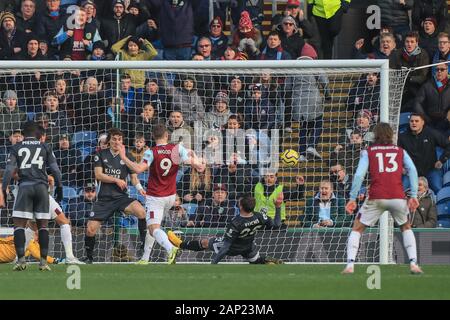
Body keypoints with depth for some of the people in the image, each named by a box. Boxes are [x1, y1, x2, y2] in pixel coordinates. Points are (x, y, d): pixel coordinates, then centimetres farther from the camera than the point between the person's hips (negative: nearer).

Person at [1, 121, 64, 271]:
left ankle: (21, 259, -14)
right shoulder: (44, 147, 11)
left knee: (19, 225, 0)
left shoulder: (16, 148, 7)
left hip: (24, 187, -2)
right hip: (41, 187, 2)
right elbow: (54, 169, 8)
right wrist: (59, 187, 16)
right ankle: (43, 261, 3)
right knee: (43, 225, 8)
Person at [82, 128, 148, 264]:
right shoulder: (101, 155, 4)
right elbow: (98, 175, -5)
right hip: (104, 199, 1)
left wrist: (139, 188, -18)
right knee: (90, 229, -8)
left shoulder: (127, 157, 4)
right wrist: (116, 180, -15)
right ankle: (89, 257, 18)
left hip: (121, 197, -1)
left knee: (141, 211, -30)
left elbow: (134, 177, 3)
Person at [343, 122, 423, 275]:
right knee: (406, 228, 26)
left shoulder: (368, 152, 12)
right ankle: (413, 263, 12)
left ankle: (350, 265, -1)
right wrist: (414, 196, -1)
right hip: (398, 197, 1)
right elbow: (412, 170, 2)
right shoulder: (400, 151, 17)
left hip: (376, 198, -1)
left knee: (357, 229, 15)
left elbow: (359, 175, 0)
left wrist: (352, 199, -1)